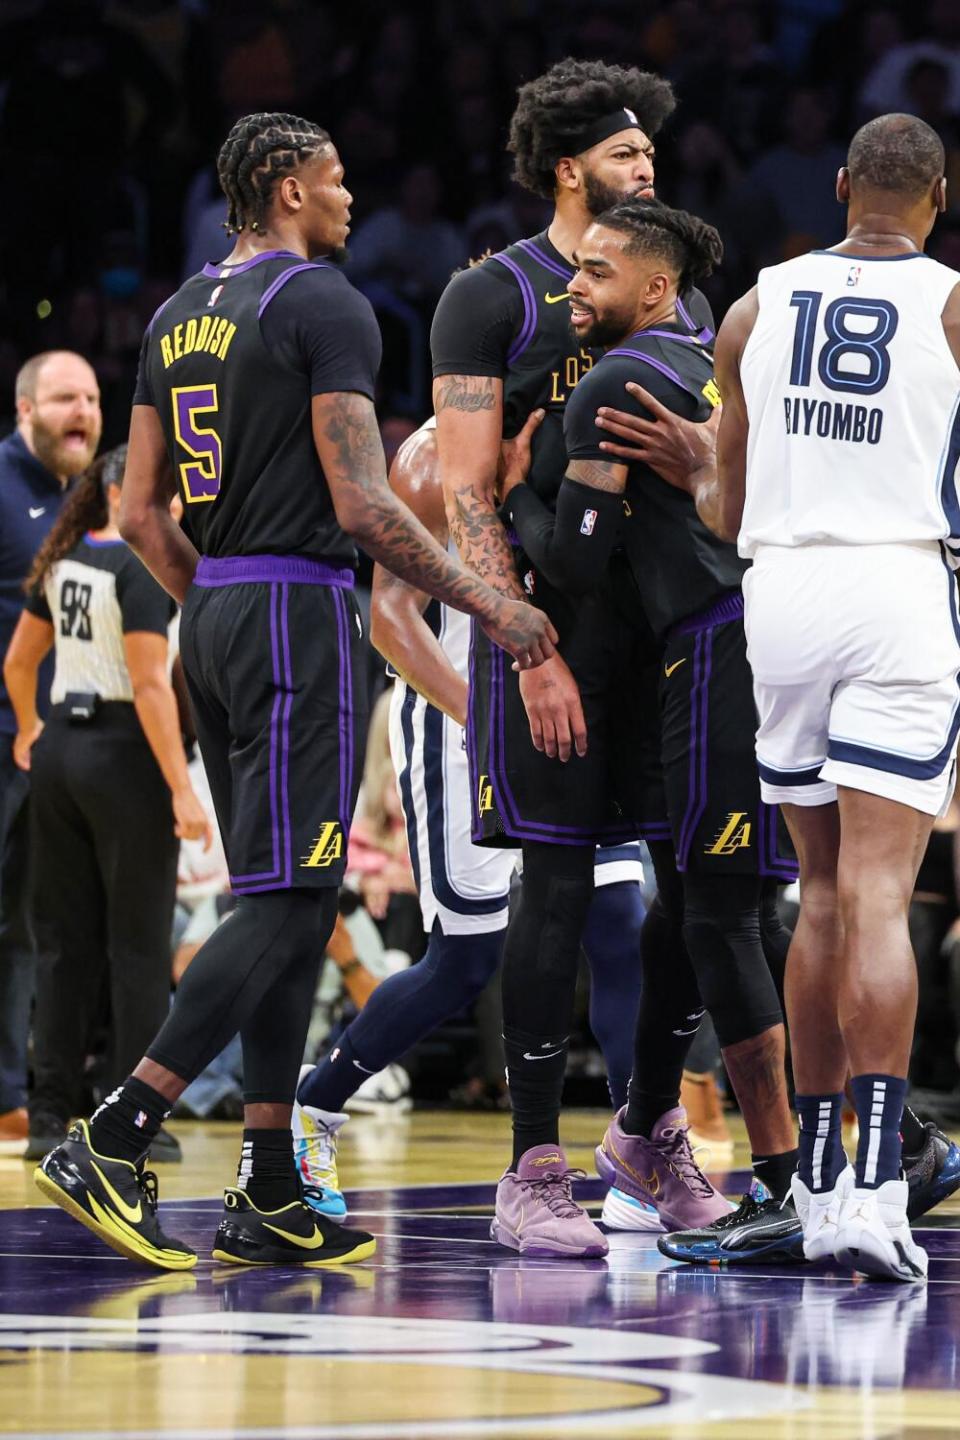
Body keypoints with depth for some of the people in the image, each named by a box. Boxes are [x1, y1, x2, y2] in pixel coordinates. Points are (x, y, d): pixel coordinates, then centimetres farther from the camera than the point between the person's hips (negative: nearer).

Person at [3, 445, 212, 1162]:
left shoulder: (63, 564, 9)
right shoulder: (140, 569, -14)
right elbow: (150, 685, -20)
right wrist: (183, 790, -20)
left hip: (59, 753, 7)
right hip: (125, 755, -7)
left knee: (66, 941, 10)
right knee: (139, 945, 0)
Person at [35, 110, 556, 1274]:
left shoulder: (179, 314, 16)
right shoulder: (323, 303, -10)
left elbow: (140, 514, 16)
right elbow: (363, 505, -16)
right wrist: (490, 608, -10)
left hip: (213, 616, 9)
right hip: (301, 615, -9)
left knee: (284, 904, 11)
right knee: (289, 902, -9)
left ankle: (268, 1199, 8)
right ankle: (109, 1145, -18)